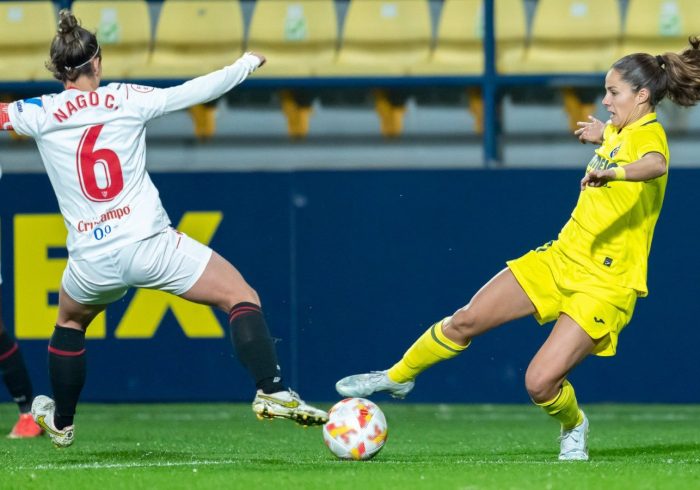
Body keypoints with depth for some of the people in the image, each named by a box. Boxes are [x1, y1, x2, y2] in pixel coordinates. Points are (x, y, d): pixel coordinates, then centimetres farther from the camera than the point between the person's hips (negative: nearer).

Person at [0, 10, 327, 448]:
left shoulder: (38, 115, 0)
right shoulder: (127, 99, 0)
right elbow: (195, 92, 6)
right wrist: (246, 65, 21)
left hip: (92, 261, 2)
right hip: (150, 245, -2)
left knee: (70, 322, 33)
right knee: (242, 297, 2)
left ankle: (60, 423, 42)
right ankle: (272, 393, -17)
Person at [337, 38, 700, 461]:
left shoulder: (648, 135, -20)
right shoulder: (620, 130, 7)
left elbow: (656, 164, -48)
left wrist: (615, 172, -64)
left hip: (605, 284, -8)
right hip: (563, 256, 8)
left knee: (541, 382, -17)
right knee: (465, 321, 6)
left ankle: (574, 428, 17)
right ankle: (398, 377, 30)